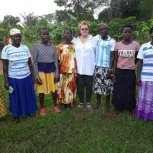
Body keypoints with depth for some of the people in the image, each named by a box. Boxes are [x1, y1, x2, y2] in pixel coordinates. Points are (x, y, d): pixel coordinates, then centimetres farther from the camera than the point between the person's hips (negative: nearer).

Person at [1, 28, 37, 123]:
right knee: (16, 97, 12)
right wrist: (6, 81, -9)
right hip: (13, 78, -2)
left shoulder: (25, 48, -1)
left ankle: (30, 111, 38)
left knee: (28, 95, 15)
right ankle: (16, 115, 31)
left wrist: (33, 76, 6)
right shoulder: (6, 49, -9)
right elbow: (5, 66, -7)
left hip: (27, 77, 3)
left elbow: (30, 63, 5)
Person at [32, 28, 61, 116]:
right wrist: (36, 75, -9)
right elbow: (35, 62, -3)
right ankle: (42, 108, 25)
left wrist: (57, 73, 0)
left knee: (54, 89, 8)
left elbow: (56, 61, 5)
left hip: (51, 69, 2)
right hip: (41, 70, -2)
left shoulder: (53, 47, 3)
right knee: (41, 90, 6)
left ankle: (55, 106, 30)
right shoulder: (36, 47, -4)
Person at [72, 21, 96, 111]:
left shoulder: (93, 40, -2)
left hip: (89, 68, -1)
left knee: (89, 86, 8)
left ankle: (88, 102, 26)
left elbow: (96, 53, -1)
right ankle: (81, 102, 26)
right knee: (80, 85, 10)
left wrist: (95, 65, -4)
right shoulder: (75, 40, 4)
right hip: (78, 68, 2)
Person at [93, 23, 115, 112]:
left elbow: (112, 56, -6)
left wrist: (110, 69, -11)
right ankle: (98, 102, 29)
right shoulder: (96, 38, 1)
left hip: (107, 67, -2)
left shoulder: (112, 41, -6)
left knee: (107, 86, 5)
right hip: (97, 66, 2)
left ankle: (107, 104, 21)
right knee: (97, 85, 11)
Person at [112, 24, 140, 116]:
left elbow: (137, 59, 9)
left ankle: (131, 108, 29)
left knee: (130, 91, 10)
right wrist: (114, 73, -1)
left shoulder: (136, 44, -5)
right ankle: (117, 108, 24)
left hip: (130, 72, -1)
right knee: (118, 91, 8)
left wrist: (130, 64, 7)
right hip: (119, 71, 1)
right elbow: (115, 59, 2)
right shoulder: (118, 44, -2)